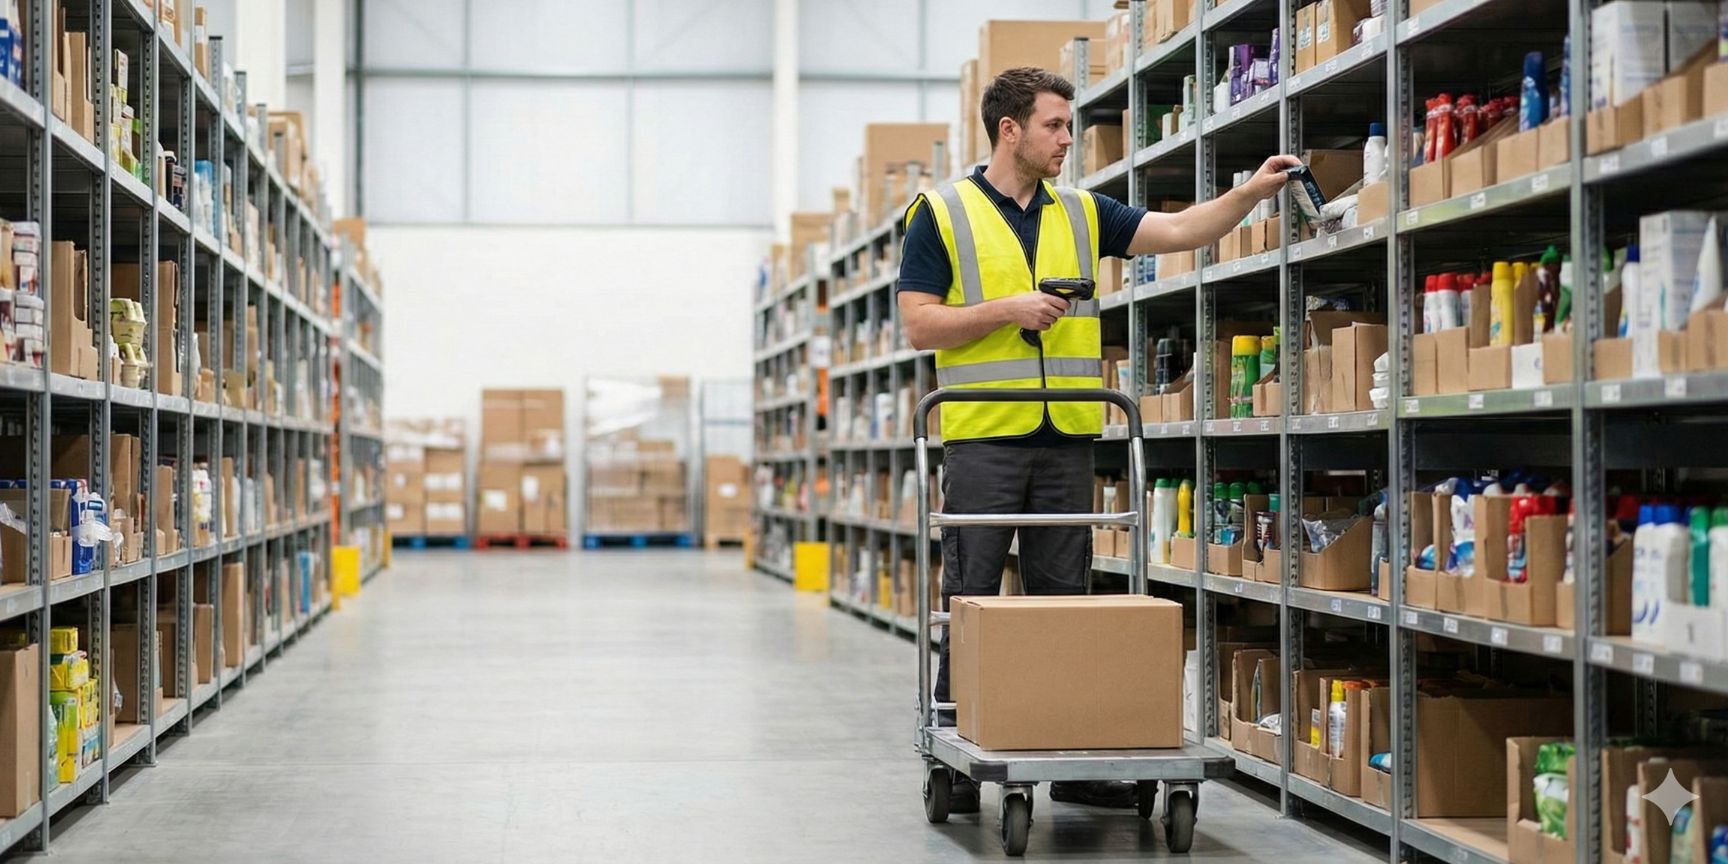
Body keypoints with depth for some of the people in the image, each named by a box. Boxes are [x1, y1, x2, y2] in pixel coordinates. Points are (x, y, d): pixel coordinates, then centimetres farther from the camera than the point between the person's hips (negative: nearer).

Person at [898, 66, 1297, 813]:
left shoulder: (1081, 214, 12)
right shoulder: (942, 213, 0)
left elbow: (1177, 231, 5)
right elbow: (918, 324, -5)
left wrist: (1251, 192, -7)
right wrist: (1007, 310, -14)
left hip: (1066, 438, 4)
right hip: (982, 437, -4)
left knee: (1064, 602, 7)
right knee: (970, 603, 0)